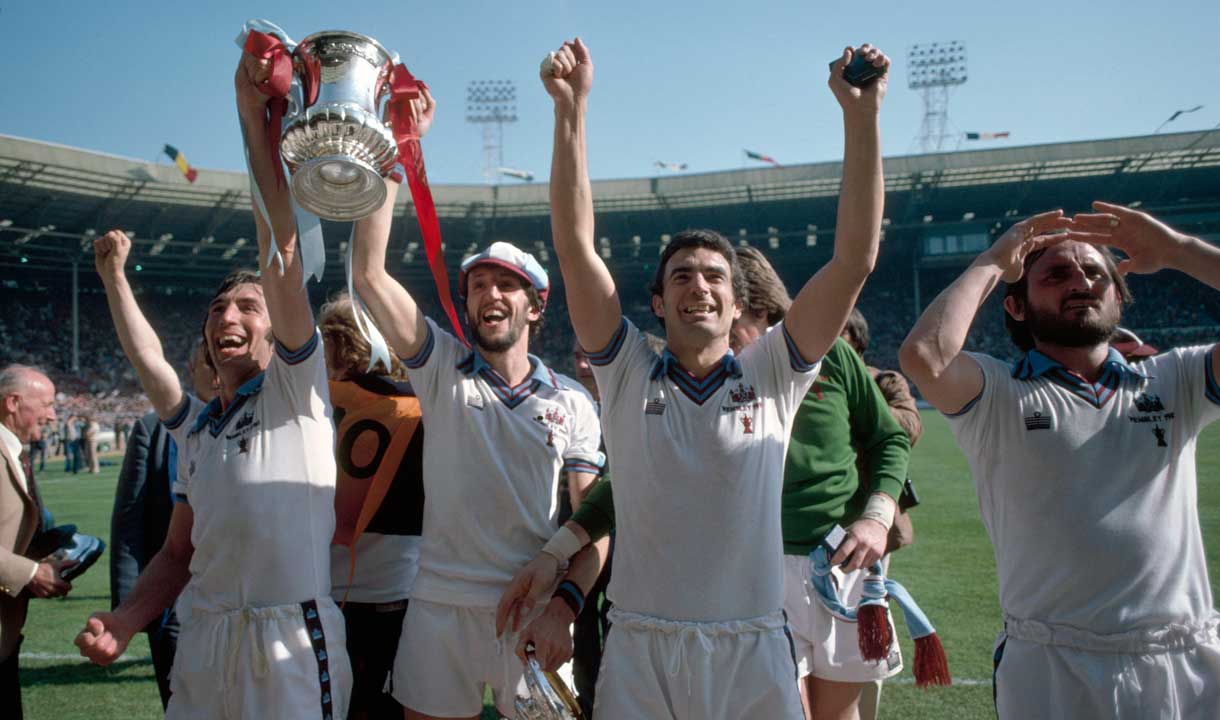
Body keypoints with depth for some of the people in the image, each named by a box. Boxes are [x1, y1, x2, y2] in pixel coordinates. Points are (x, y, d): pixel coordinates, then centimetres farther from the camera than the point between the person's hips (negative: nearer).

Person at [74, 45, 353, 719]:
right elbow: (179, 551, 18)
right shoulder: (195, 429, 19)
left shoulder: (296, 385, 0)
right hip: (201, 642, 6)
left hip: (291, 643, -5)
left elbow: (281, 251, -9)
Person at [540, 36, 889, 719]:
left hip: (754, 649, 1)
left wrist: (862, 114, -11)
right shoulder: (629, 374, 2)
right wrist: (571, 108, -13)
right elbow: (575, 245, -6)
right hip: (639, 648, 0)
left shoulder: (773, 376, 2)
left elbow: (856, 257, -5)